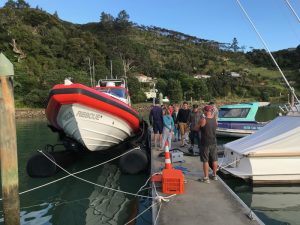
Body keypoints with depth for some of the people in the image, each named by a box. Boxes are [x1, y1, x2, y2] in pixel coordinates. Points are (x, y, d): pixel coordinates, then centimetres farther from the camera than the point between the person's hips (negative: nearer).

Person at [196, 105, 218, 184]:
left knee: (205, 161, 3)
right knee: (214, 159, 16)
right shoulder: (214, 119, -2)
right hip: (213, 142, 5)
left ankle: (206, 178, 7)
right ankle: (214, 175, 30)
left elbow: (197, 128, -4)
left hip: (205, 143, -5)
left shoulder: (203, 120, -17)